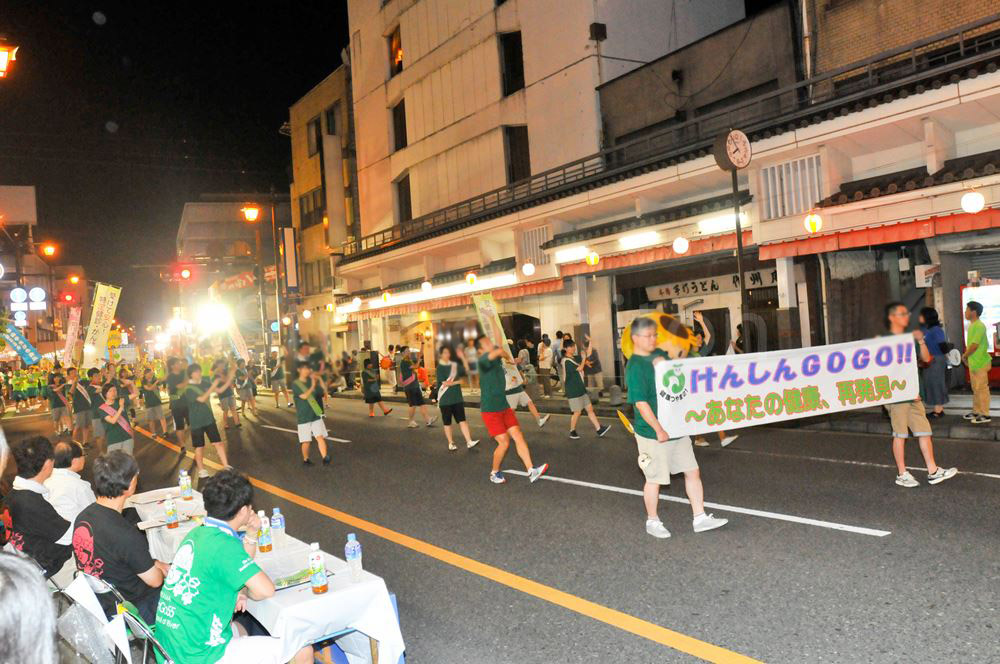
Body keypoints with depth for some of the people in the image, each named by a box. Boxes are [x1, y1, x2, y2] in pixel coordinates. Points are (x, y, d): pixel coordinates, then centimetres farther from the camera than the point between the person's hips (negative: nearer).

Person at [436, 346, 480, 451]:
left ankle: (469, 442, -6)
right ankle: (451, 443, 18)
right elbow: (445, 383, -14)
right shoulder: (440, 368, -7)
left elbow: (466, 371, 2)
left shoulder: (455, 365, 8)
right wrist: (458, 381, -5)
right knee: (447, 422, 7)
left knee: (462, 420, -2)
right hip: (445, 400, -4)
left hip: (457, 398, 4)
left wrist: (463, 358, -5)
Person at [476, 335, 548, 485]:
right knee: (504, 442, -8)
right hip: (490, 411, -7)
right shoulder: (483, 360, -19)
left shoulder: (497, 359, 6)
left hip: (504, 407, 7)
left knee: (518, 436, -4)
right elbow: (499, 351, -35)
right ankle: (494, 473, 16)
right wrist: (509, 357, -16)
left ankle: (531, 472, -8)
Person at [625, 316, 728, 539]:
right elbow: (640, 403, -22)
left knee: (692, 471, 10)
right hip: (654, 434, -8)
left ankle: (700, 518, 20)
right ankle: (652, 522, 25)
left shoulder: (660, 354, 7)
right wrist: (659, 430, -22)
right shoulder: (635, 367, -18)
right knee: (655, 479, 7)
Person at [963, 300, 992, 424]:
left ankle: (985, 415, 2)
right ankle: (976, 411, 26)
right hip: (973, 362, 10)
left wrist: (965, 356, -8)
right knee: (975, 389, 16)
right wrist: (966, 356, 5)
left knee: (982, 388, -3)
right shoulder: (972, 325, 12)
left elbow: (975, 345, -20)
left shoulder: (979, 326, -17)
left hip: (980, 363, -10)